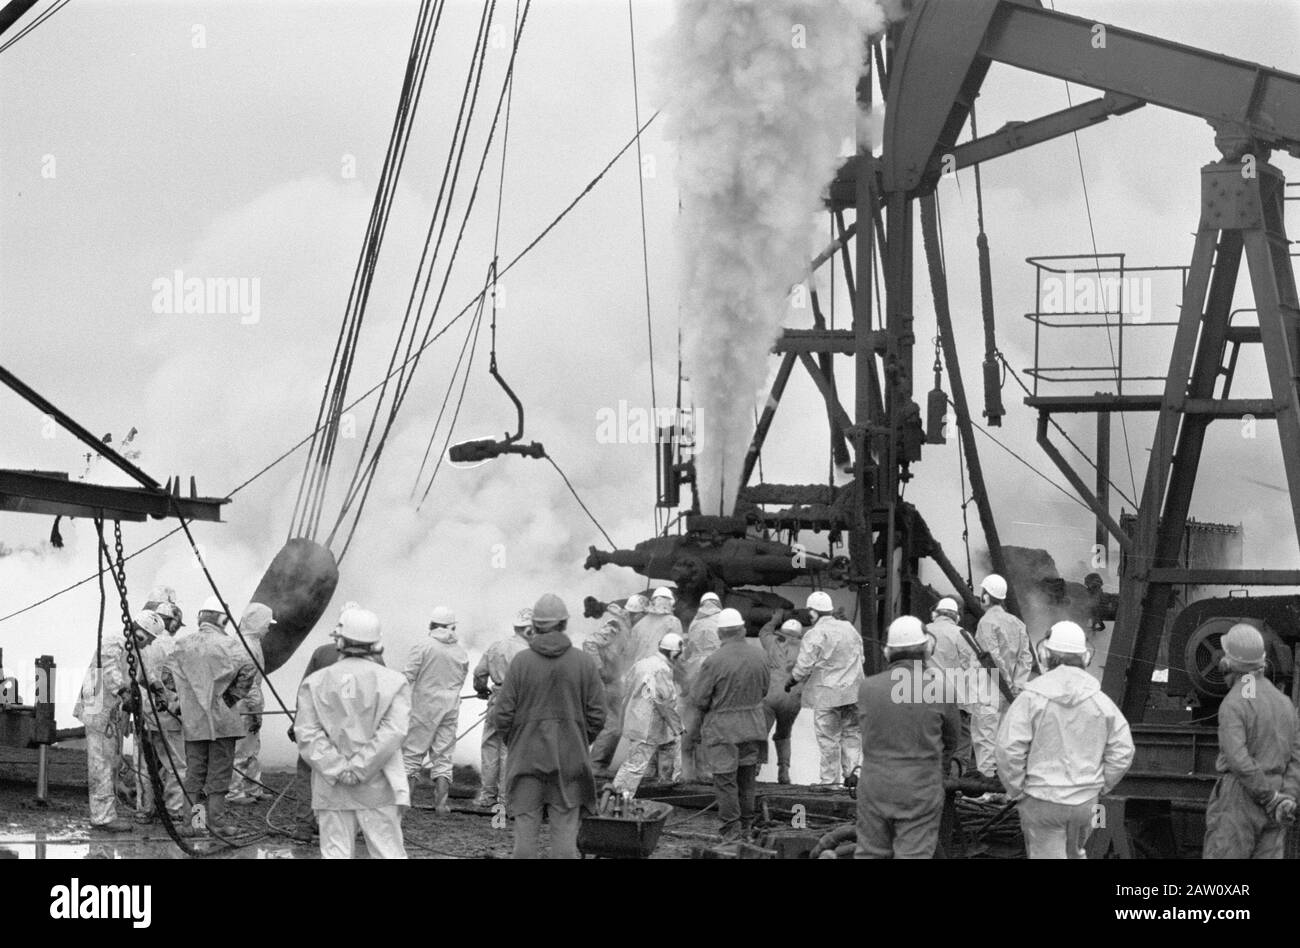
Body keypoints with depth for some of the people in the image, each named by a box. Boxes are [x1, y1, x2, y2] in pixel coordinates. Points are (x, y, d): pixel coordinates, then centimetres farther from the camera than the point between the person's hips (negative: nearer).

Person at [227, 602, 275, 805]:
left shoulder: (252, 643, 15)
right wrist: (256, 710, -19)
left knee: (252, 750, 16)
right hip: (244, 707, -11)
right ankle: (234, 792, 3)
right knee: (242, 750, -3)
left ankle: (254, 789, 23)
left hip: (249, 706, 11)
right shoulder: (247, 646, -18)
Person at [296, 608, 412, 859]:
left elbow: (308, 734, -5)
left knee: (334, 853, 4)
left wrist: (338, 769, -9)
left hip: (331, 790, 1)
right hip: (377, 790, -1)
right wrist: (360, 769, -12)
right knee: (388, 853, 3)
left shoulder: (315, 682, 5)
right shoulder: (394, 681, 0)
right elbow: (392, 732, -11)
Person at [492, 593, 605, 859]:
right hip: (570, 761, 0)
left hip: (526, 757, 0)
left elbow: (502, 716, -6)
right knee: (565, 832, 3)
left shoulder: (520, 662, -6)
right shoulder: (584, 662, -3)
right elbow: (597, 716, -2)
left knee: (525, 831, 5)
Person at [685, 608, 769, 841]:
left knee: (725, 779, 2)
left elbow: (699, 700, -12)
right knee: (747, 776, 16)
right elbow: (765, 689, 12)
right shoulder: (758, 658, -3)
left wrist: (692, 732, 0)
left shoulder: (714, 661, -18)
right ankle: (746, 826, 25)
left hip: (722, 728, -5)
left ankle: (732, 829, 2)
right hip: (753, 725, 5)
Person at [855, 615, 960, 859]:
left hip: (875, 787, 2)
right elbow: (952, 738, 5)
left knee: (870, 853, 15)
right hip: (921, 792, -2)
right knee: (914, 854, 3)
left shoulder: (867, 688, -6)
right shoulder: (939, 690, -9)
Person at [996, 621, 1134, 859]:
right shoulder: (1101, 701, -2)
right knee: (1075, 852, 27)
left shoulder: (1031, 698, -12)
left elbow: (1010, 749, -17)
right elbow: (1123, 751, -1)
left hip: (1041, 801, -3)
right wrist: (1101, 785, 10)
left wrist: (1016, 790, -4)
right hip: (1086, 801, 4)